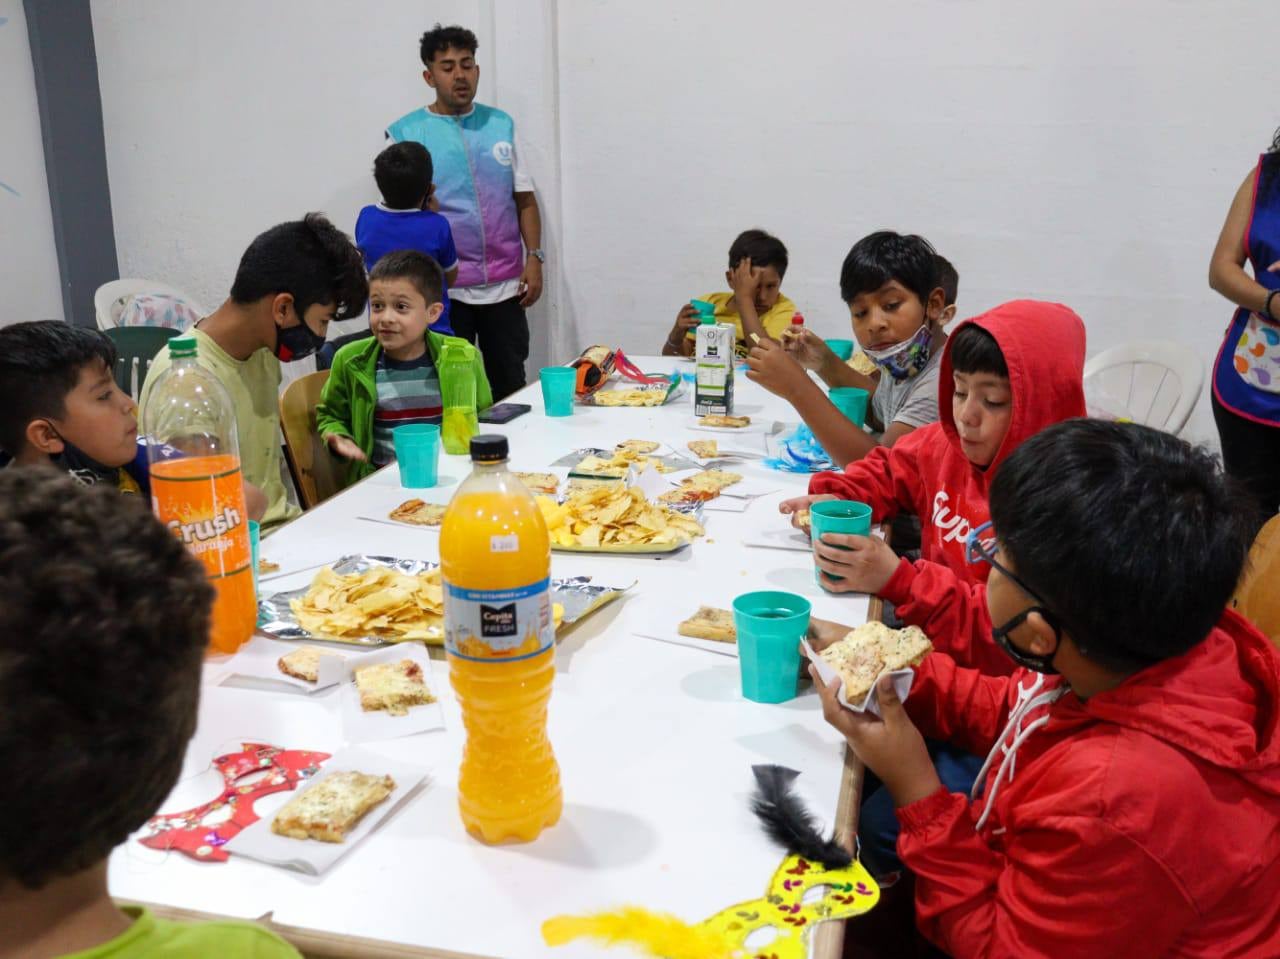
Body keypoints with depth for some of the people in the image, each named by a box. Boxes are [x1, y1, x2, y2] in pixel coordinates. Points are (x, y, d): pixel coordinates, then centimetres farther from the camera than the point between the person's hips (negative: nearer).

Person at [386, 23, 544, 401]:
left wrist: (534, 258, 1)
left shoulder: (502, 124, 8)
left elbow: (525, 199, 11)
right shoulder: (405, 133, -2)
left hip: (504, 285, 3)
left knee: (511, 389, 9)